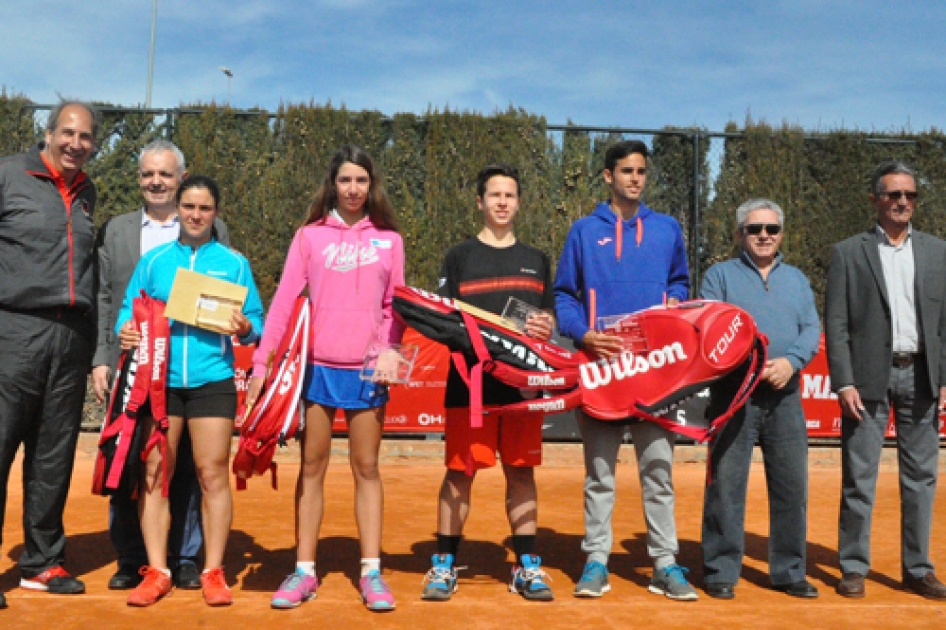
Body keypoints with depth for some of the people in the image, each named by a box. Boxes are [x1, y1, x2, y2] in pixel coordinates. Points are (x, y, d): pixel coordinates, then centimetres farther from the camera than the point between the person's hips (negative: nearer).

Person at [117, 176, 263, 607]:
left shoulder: (233, 263, 6)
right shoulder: (153, 260, 10)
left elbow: (255, 322, 4)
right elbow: (128, 310, 8)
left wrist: (244, 328, -17)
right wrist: (125, 331, -13)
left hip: (212, 380, -1)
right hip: (159, 378, 2)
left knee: (212, 474, 0)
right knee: (153, 473, 2)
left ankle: (213, 572, 8)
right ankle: (156, 571, 10)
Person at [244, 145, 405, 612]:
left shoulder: (389, 240, 7)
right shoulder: (309, 235, 5)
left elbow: (394, 307, 8)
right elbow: (284, 301, 0)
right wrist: (261, 363, -6)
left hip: (366, 370, 0)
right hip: (317, 366, 0)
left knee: (366, 467, 5)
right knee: (312, 466, 6)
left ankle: (371, 572, 11)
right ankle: (304, 570, 13)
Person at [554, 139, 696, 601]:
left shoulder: (667, 228, 12)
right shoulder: (584, 230, 7)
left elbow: (680, 284, 19)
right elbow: (564, 294, 5)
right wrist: (584, 334, -12)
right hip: (600, 364, -1)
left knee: (658, 467, 3)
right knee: (599, 471, 5)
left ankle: (665, 563, 10)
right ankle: (596, 561, 12)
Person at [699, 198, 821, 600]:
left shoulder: (796, 279, 19)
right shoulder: (720, 275, 8)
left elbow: (812, 330, 7)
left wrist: (790, 361, -13)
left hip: (784, 395, 4)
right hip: (734, 392, -3)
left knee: (792, 485, 6)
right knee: (726, 484, -3)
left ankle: (789, 571, 18)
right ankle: (720, 571, 7)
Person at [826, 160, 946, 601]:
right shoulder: (848, 253, 3)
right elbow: (836, 324, -2)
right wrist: (843, 383, -10)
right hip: (868, 377, -2)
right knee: (859, 477, 0)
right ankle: (854, 567, 10)